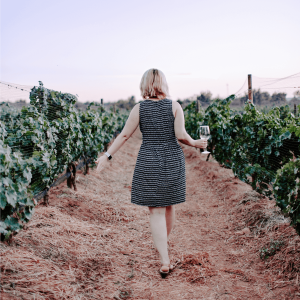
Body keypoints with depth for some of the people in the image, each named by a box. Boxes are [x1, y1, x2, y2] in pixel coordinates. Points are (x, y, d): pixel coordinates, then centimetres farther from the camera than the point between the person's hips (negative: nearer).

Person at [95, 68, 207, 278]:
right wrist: (195, 144, 9)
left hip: (149, 162, -1)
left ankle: (165, 261, -2)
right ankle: (164, 243, 42)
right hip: (173, 161, 2)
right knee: (169, 206, 20)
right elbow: (181, 135, -10)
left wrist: (107, 156, 6)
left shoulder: (139, 108, -3)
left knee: (156, 211, 2)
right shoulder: (175, 106, -3)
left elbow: (124, 135, -3)